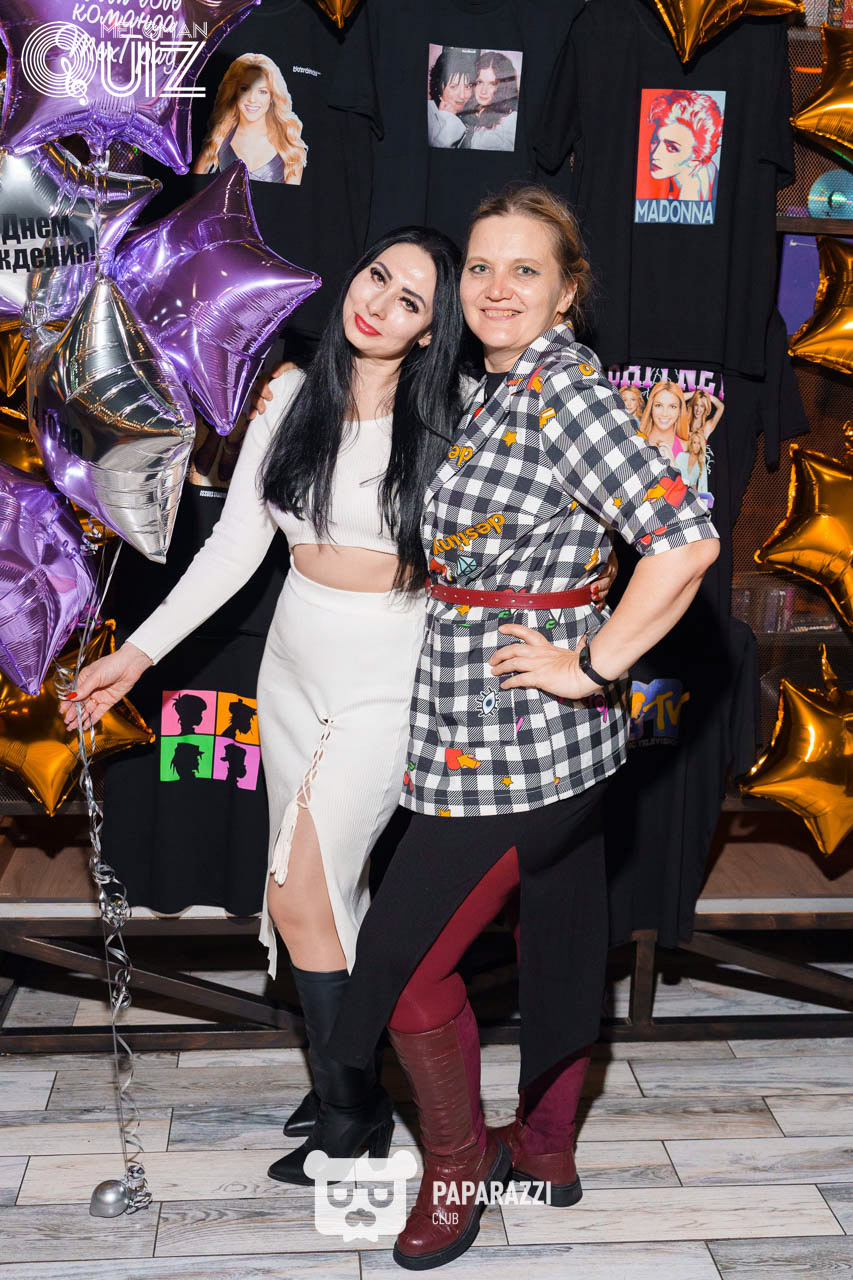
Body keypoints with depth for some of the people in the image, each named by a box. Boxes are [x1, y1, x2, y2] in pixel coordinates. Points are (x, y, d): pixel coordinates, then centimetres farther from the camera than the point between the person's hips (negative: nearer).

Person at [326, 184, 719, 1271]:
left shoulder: (565, 388, -18)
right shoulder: (499, 387, 11)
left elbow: (687, 539, -28)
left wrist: (594, 665, -22)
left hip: (510, 735, -9)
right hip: (550, 737, 9)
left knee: (404, 959, 0)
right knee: (560, 932, 21)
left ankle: (457, 1165, 21)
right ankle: (547, 1144, 39)